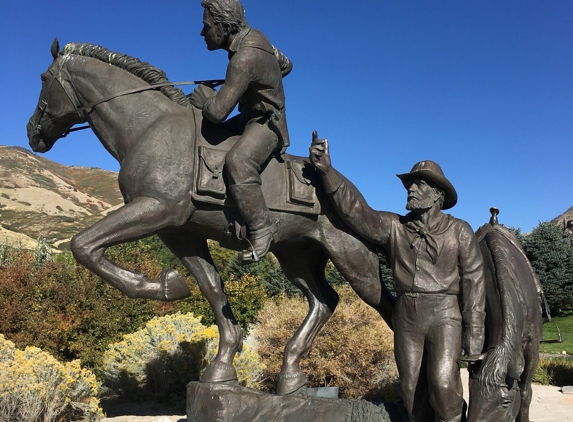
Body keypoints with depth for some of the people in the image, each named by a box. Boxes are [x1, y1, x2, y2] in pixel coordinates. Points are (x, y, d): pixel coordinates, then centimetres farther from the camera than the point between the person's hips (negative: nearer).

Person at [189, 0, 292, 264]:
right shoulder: (252, 38, 1)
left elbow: (218, 112, -31)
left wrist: (204, 99, -10)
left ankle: (261, 228, -27)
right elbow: (286, 64, 19)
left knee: (237, 162, -37)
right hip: (252, 118, 11)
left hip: (267, 125, -11)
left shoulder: (244, 58, -29)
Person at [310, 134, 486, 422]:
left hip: (444, 315, -3)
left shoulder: (458, 230, 1)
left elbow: (473, 279, -2)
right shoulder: (393, 227, 5)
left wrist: (474, 331, -7)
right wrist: (327, 171, -21)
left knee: (443, 384, -18)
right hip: (406, 317, 3)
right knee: (412, 390, 7)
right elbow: (355, 211, -8)